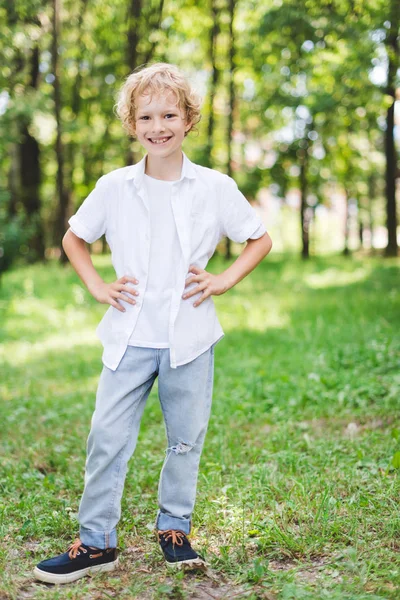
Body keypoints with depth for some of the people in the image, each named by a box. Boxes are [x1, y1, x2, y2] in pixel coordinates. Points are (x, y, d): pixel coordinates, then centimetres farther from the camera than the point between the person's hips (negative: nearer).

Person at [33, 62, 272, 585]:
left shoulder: (215, 187, -2)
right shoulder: (114, 188, 0)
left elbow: (260, 239, 10)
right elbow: (74, 238, 15)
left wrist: (223, 281, -1)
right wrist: (98, 287, 3)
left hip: (191, 339, 0)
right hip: (130, 338, 1)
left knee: (186, 439, 9)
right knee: (107, 438, 1)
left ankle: (174, 529, 29)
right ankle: (96, 542, 15)